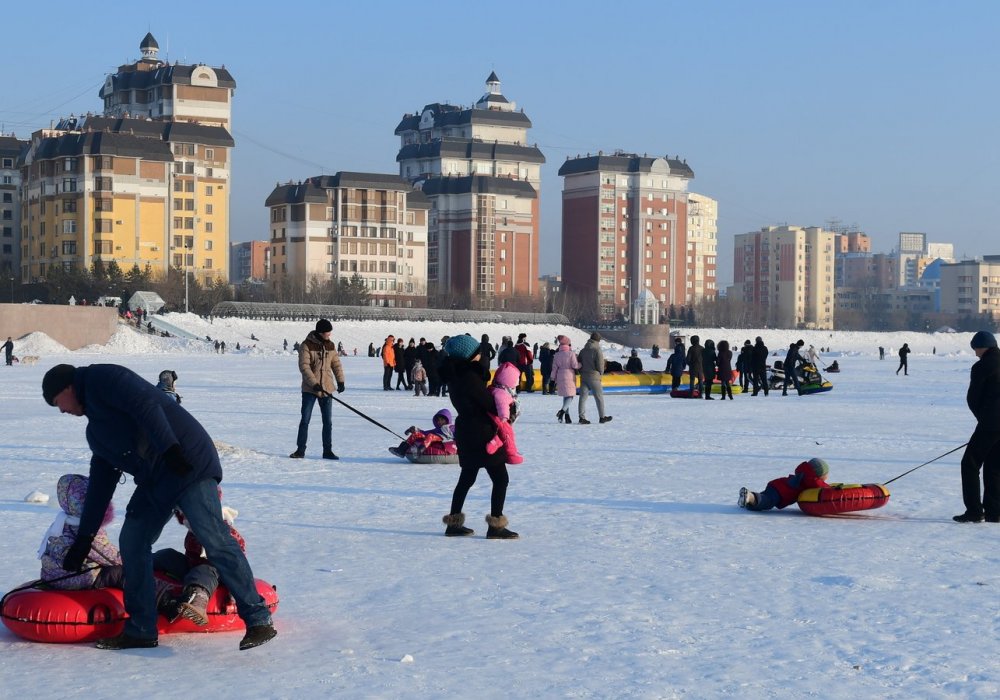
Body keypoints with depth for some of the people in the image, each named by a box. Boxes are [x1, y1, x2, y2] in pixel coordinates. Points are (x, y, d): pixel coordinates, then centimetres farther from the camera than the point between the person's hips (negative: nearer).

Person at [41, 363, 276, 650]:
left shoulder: (100, 379, -1)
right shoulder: (96, 431, 26)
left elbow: (146, 404, -17)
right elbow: (100, 483, 28)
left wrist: (169, 448, -27)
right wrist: (84, 538, 28)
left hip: (187, 462, -10)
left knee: (215, 541, -14)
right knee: (132, 542, 7)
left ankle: (259, 621, -14)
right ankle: (141, 630, 13)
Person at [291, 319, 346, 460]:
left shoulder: (330, 345, 7)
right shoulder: (307, 345, -8)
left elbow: (336, 364, 10)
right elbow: (304, 366, -14)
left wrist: (340, 381, -3)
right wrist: (314, 383, -21)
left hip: (327, 389, 4)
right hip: (310, 389, -4)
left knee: (328, 422, 6)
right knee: (305, 420, 0)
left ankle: (327, 451, 13)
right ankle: (300, 450, 8)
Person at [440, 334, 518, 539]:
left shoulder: (455, 376, 9)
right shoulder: (469, 376, -20)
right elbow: (489, 403, -17)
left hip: (465, 430, 10)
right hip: (481, 432, -10)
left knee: (467, 478, 20)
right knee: (501, 478, -2)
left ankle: (453, 523, 23)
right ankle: (495, 526, -2)